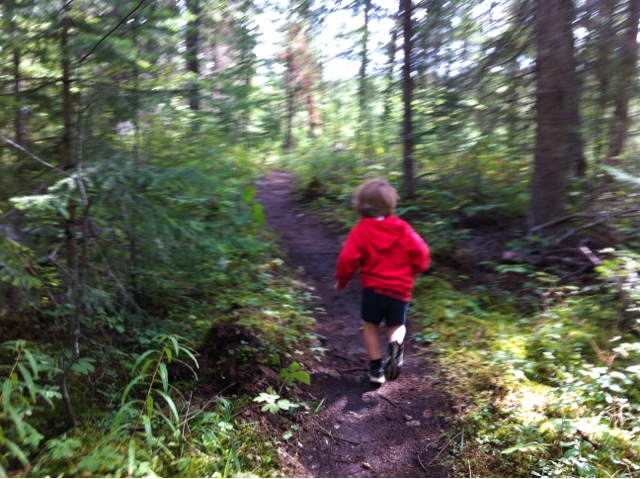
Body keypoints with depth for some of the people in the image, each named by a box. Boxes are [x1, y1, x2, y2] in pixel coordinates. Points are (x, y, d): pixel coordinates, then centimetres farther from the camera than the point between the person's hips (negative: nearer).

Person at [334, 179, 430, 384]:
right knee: (397, 325, 21)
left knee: (371, 325, 17)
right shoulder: (402, 227, 0)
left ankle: (376, 368, 16)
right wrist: (413, 271, 18)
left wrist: (342, 280, 6)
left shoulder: (361, 230, -7)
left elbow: (348, 259, -11)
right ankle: (396, 345, -12)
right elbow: (421, 252, -1)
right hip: (400, 288, 2)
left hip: (373, 288, -2)